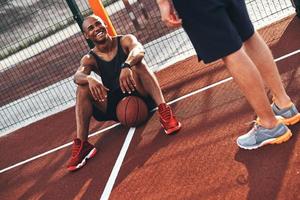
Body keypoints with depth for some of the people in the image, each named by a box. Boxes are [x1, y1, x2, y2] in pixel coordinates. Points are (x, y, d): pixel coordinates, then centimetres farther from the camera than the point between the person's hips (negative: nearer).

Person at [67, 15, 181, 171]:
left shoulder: (125, 40, -4)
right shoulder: (89, 59, 2)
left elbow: (139, 50, -27)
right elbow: (77, 76, -19)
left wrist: (126, 66, -49)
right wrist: (89, 79, -44)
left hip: (141, 95, -2)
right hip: (117, 104, 3)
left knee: (136, 63, -28)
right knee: (83, 88, -19)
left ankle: (164, 112, -39)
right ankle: (81, 144, -26)